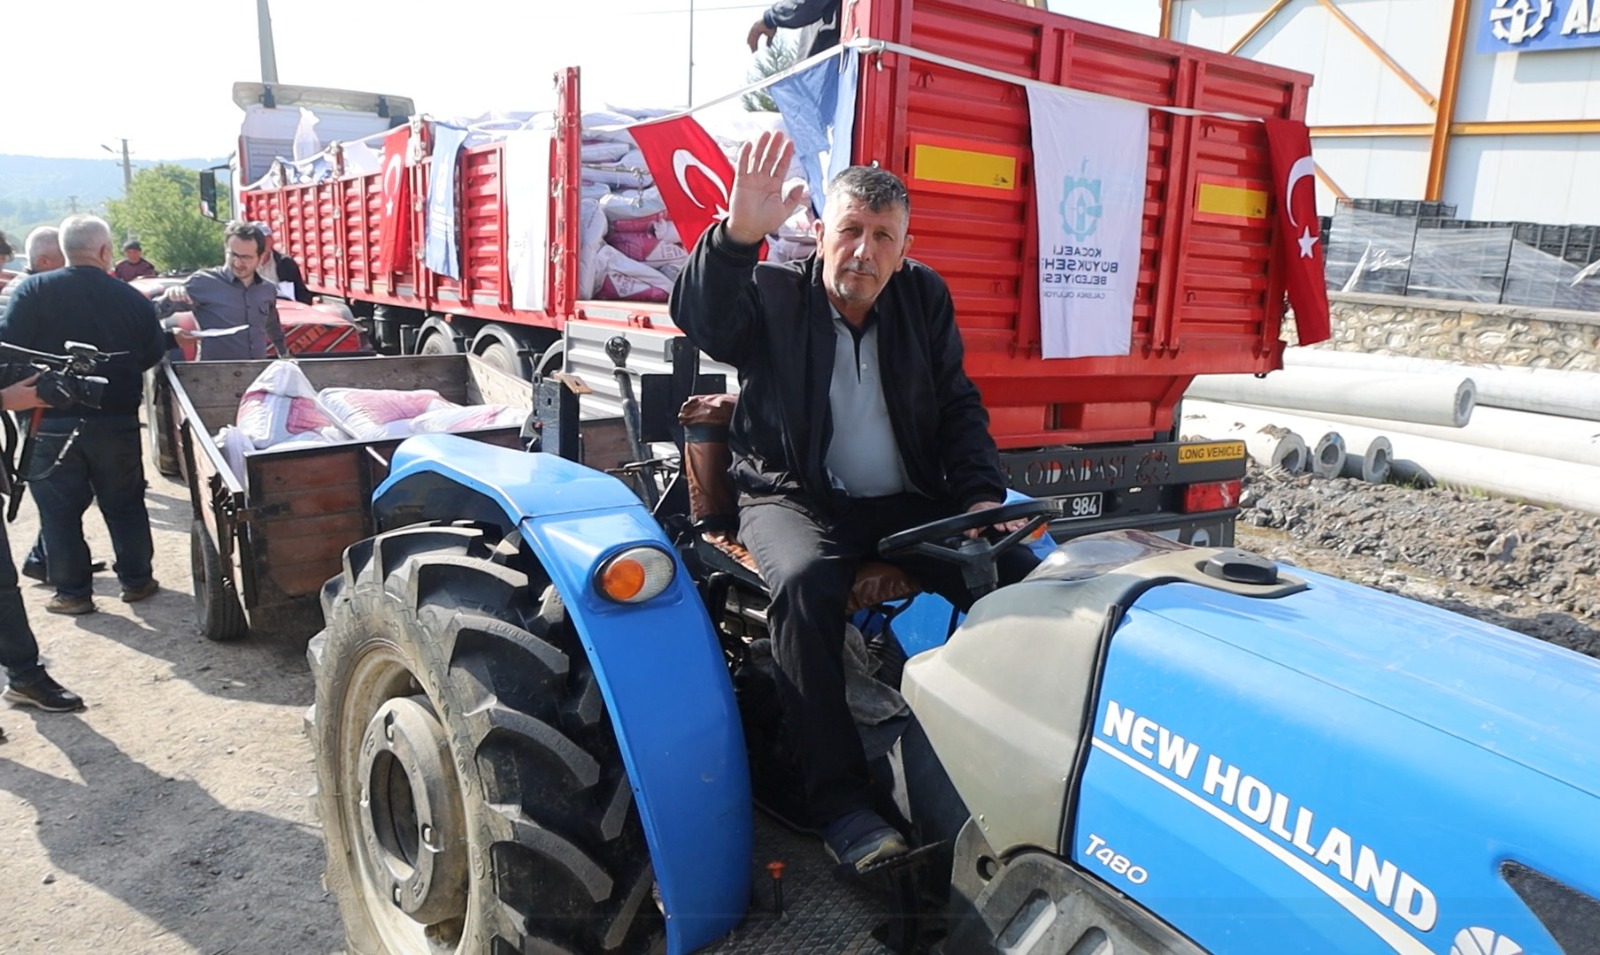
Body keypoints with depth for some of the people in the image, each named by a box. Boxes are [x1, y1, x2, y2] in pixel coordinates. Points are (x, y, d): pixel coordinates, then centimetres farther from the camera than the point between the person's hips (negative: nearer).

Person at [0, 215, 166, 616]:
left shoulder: (33, 291, -10)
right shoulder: (132, 298, -7)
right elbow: (153, 355, 3)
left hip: (53, 422, -1)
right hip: (117, 421, 1)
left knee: (59, 509, 10)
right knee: (125, 504, 15)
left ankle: (73, 591, 16)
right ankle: (136, 580, 24)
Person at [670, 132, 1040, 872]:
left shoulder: (924, 298, 10)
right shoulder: (772, 295, -2)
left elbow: (959, 407, 11)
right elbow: (702, 318, -24)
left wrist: (982, 497, -4)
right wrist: (737, 236, -42)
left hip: (908, 502, 4)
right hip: (796, 498, -4)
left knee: (1016, 574, -17)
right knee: (806, 583, -36)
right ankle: (838, 799, -25)